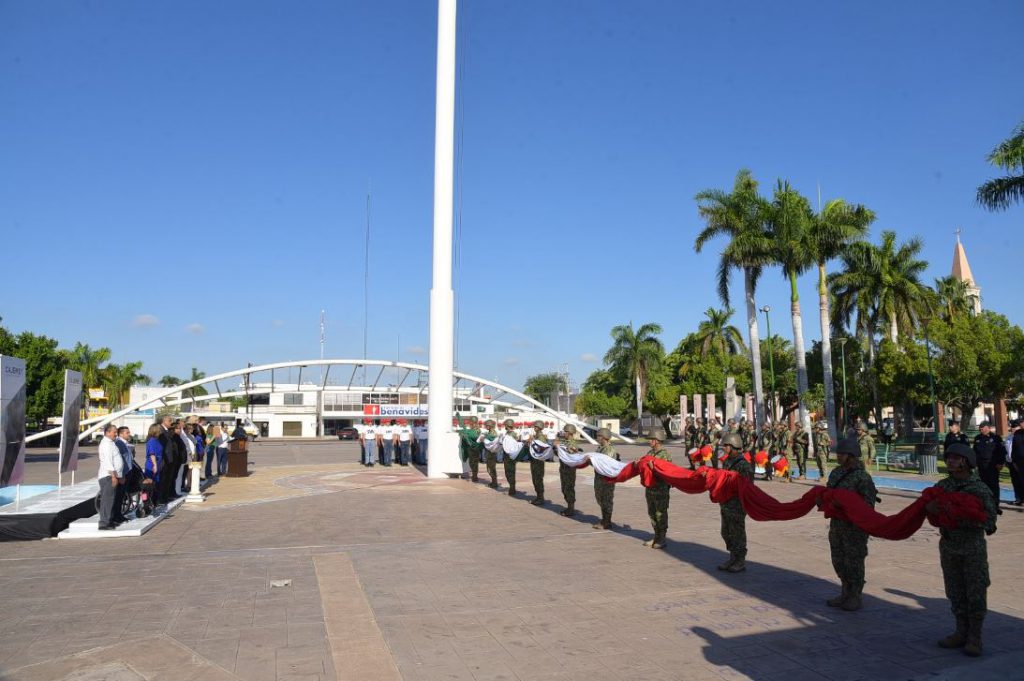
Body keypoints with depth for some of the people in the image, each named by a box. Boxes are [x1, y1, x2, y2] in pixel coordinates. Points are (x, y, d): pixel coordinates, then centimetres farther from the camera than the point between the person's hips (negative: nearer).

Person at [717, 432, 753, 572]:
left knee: (737, 533, 2)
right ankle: (733, 559, 27)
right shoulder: (727, 462, 10)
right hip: (726, 504, 9)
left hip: (737, 505, -9)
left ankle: (741, 562, 14)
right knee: (726, 533, 15)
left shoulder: (744, 465, -17)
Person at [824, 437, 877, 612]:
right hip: (837, 524, 7)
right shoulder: (836, 473, 8)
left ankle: (855, 597, 19)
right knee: (838, 560, 15)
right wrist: (822, 500, -3)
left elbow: (868, 504, -17)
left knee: (853, 561, 3)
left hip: (855, 527, -7)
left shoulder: (863, 477, -15)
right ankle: (846, 594, 31)